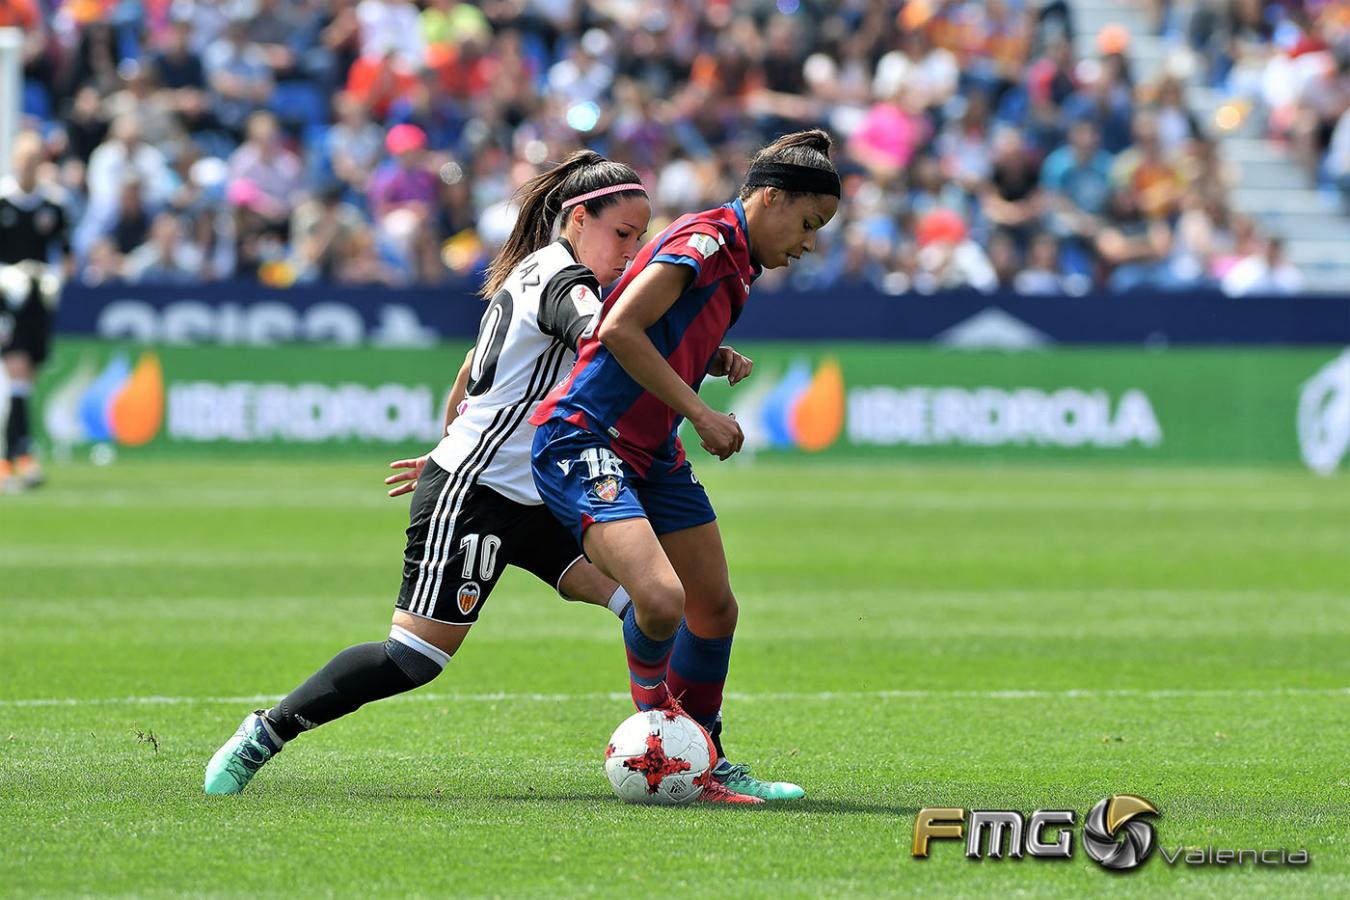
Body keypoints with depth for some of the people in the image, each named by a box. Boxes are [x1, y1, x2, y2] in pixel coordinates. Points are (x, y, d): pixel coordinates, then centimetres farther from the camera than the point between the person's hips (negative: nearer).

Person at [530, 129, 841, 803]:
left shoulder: (734, 261, 14)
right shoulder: (705, 241, -16)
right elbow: (619, 329, -24)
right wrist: (700, 414, -20)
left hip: (652, 453, 10)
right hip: (585, 440, -10)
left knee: (715, 608, 12)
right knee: (661, 600, -26)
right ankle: (651, 697, 4)